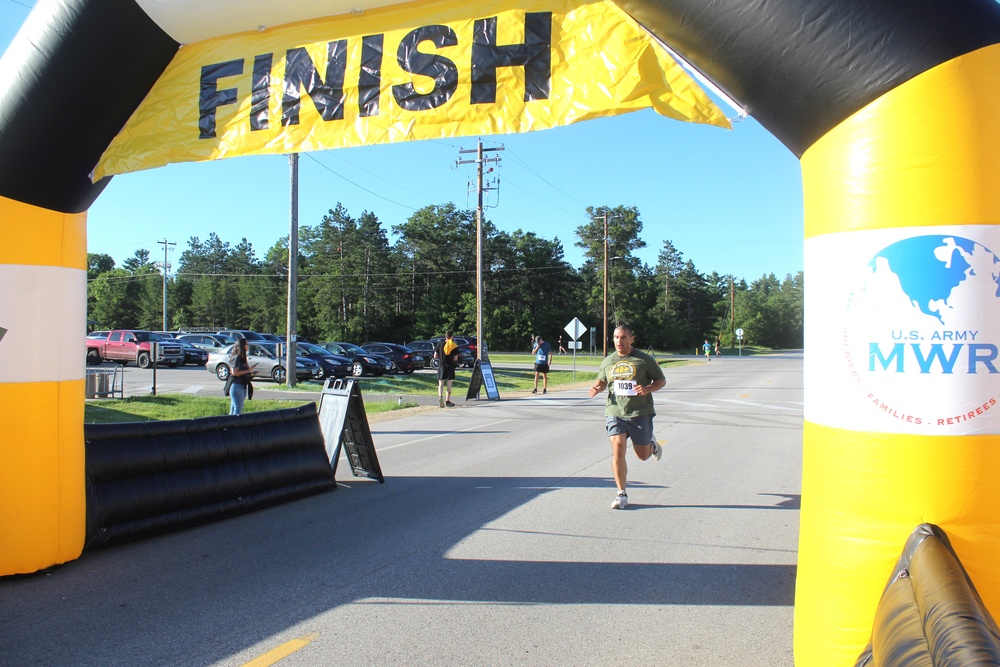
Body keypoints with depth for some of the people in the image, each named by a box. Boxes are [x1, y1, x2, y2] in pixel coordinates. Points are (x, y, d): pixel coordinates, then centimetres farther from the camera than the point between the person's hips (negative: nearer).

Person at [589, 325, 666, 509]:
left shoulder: (644, 359, -2)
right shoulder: (608, 361, 7)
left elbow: (661, 380, 4)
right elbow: (602, 381, 22)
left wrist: (648, 388, -17)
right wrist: (597, 388, -1)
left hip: (640, 413, -2)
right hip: (615, 412, 2)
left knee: (642, 455, 8)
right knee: (617, 449, -14)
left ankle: (652, 444, 47)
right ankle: (622, 494, -3)